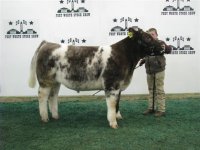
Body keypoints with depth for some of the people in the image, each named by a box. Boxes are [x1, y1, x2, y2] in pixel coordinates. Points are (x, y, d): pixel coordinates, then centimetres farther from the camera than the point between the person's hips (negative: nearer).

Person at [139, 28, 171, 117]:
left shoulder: (160, 43, -9)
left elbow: (169, 50, -25)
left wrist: (165, 48, -46)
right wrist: (143, 60, 7)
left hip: (159, 71, -6)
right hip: (149, 71, 6)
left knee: (159, 90, -1)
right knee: (151, 90, 15)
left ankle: (161, 110, 6)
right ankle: (151, 108, 25)